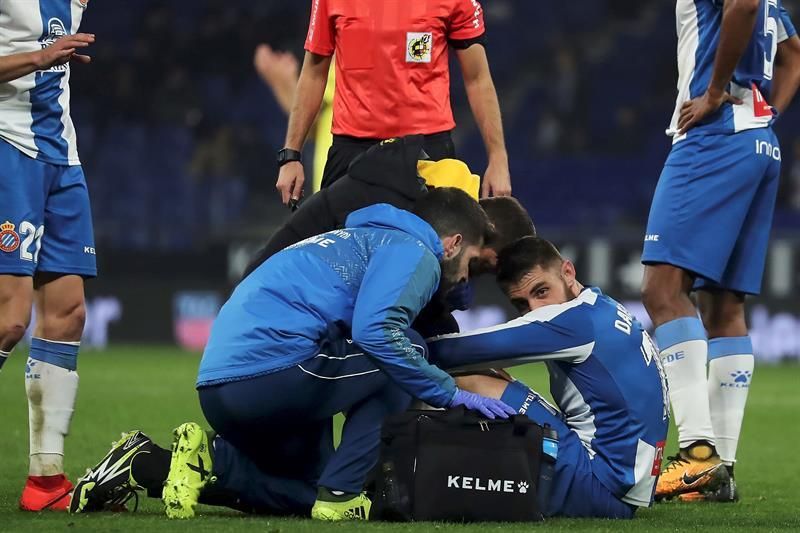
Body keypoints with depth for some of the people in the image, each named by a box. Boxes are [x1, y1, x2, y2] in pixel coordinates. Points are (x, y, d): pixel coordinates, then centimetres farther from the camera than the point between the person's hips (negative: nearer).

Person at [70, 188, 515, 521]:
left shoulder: (366, 240, 31)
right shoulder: (412, 251, 0)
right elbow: (376, 332, -17)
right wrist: (449, 392, -9)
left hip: (219, 384, 10)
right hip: (271, 371, -10)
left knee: (306, 497, 22)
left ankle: (152, 463, 8)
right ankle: (339, 496, -5)